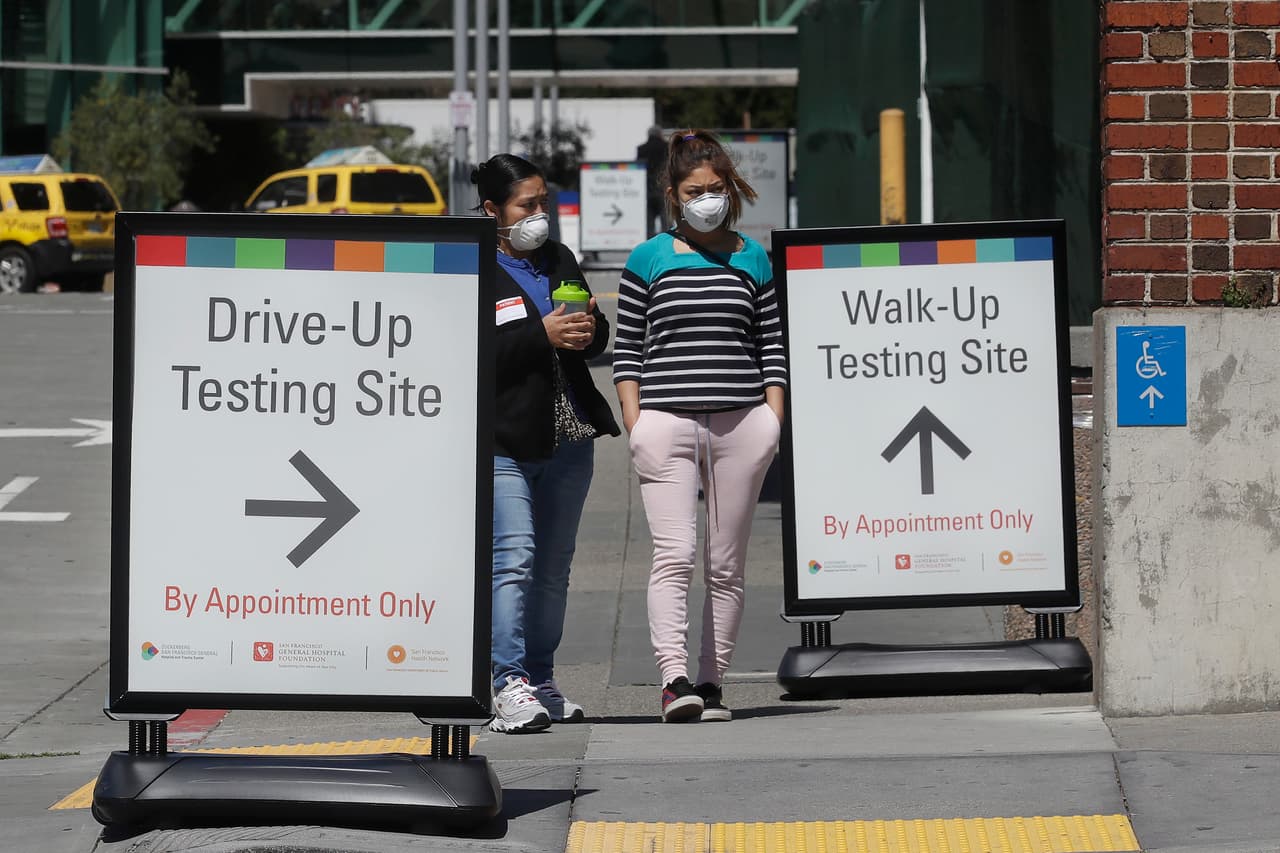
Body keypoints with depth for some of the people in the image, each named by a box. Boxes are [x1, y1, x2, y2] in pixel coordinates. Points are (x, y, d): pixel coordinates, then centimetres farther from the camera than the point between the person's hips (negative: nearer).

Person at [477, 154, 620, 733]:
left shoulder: (559, 261, 17)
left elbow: (598, 338, 22)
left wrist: (589, 330, -2)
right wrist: (543, 336, -19)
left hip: (569, 439, 7)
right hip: (505, 441, -7)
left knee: (554, 566, 11)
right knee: (513, 560, -15)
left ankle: (541, 680, 18)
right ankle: (509, 685, -18)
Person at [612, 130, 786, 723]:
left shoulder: (752, 259, 12)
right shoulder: (647, 261, 6)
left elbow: (772, 349, 13)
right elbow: (627, 353, 5)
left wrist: (774, 422, 4)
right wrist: (635, 427, -3)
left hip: (742, 426, 2)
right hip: (668, 422, -2)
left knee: (726, 563, 4)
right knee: (674, 553, -15)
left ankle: (712, 682, 8)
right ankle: (674, 678, -23)